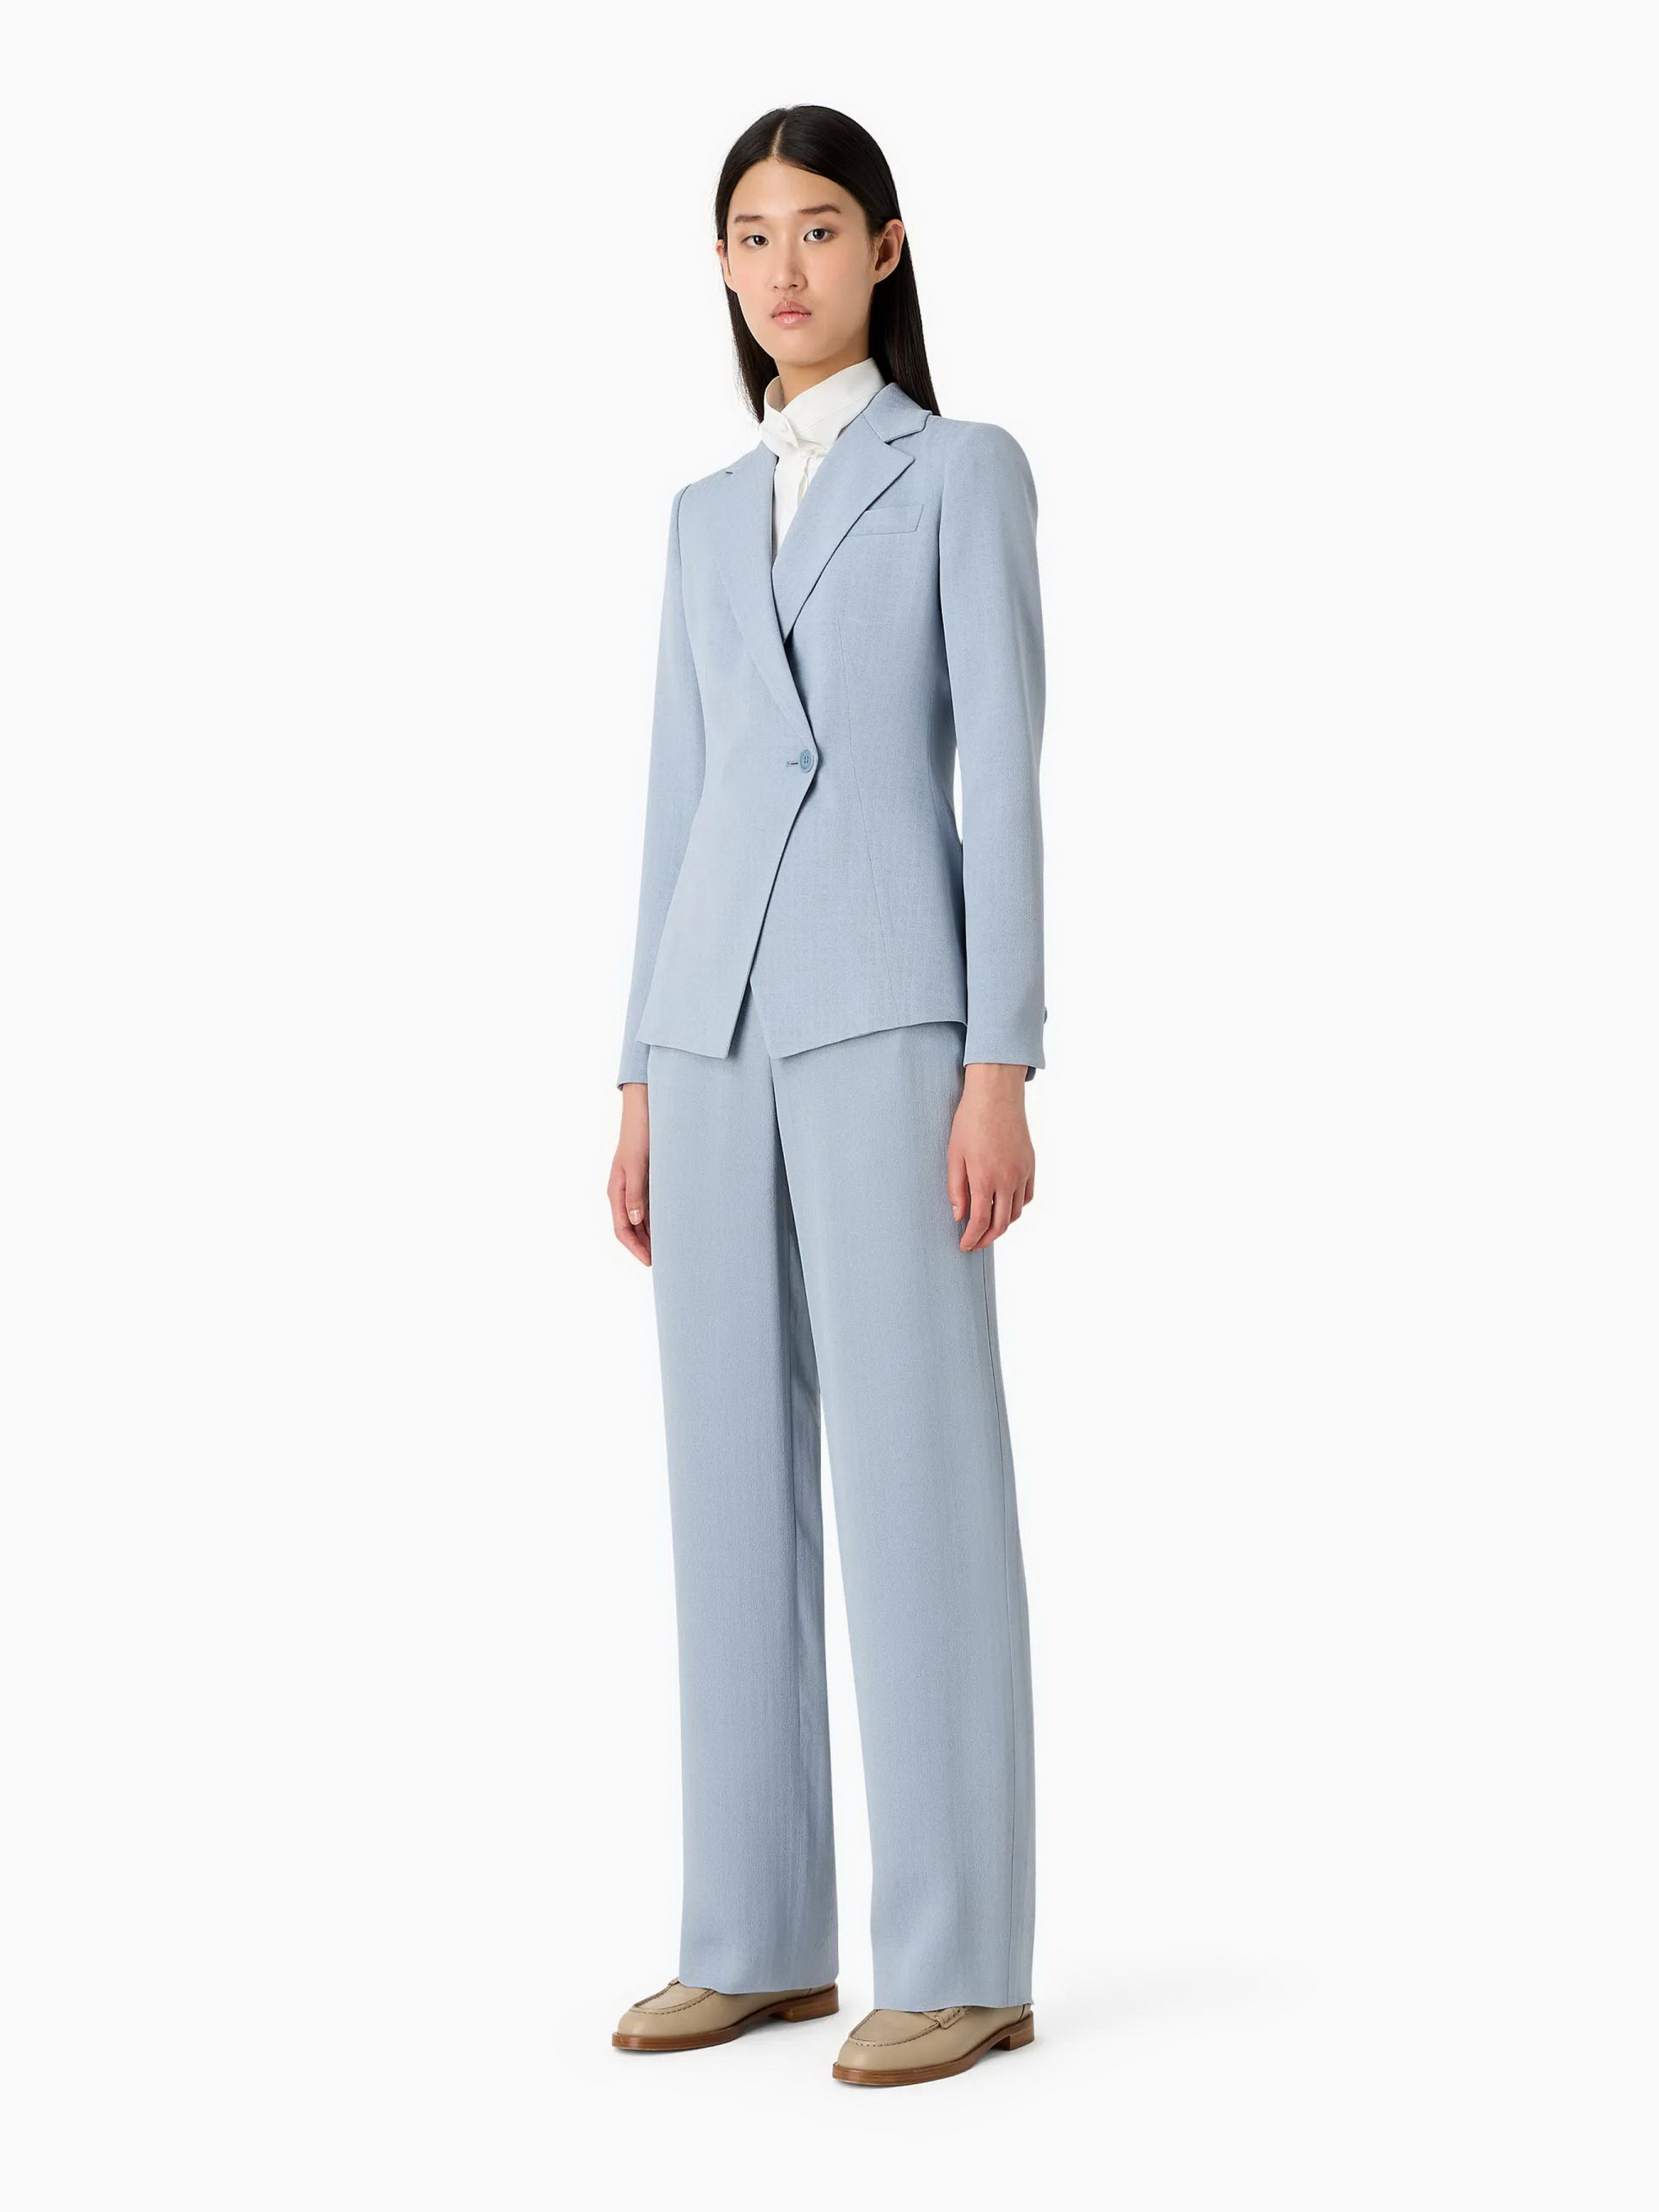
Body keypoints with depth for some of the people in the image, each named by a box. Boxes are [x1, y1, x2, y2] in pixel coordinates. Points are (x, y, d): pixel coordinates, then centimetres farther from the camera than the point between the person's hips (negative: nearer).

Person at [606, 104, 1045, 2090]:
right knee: (732, 1474, 5)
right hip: (720, 1027, 6)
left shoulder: (967, 470, 1)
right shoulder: (710, 515, 19)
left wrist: (1002, 1068, -14)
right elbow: (680, 807, 17)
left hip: (888, 1012, -6)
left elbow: (1003, 777, -6)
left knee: (916, 1476, -7)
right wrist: (642, 1086, 12)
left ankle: (959, 1958, -2)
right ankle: (757, 1934, 13)